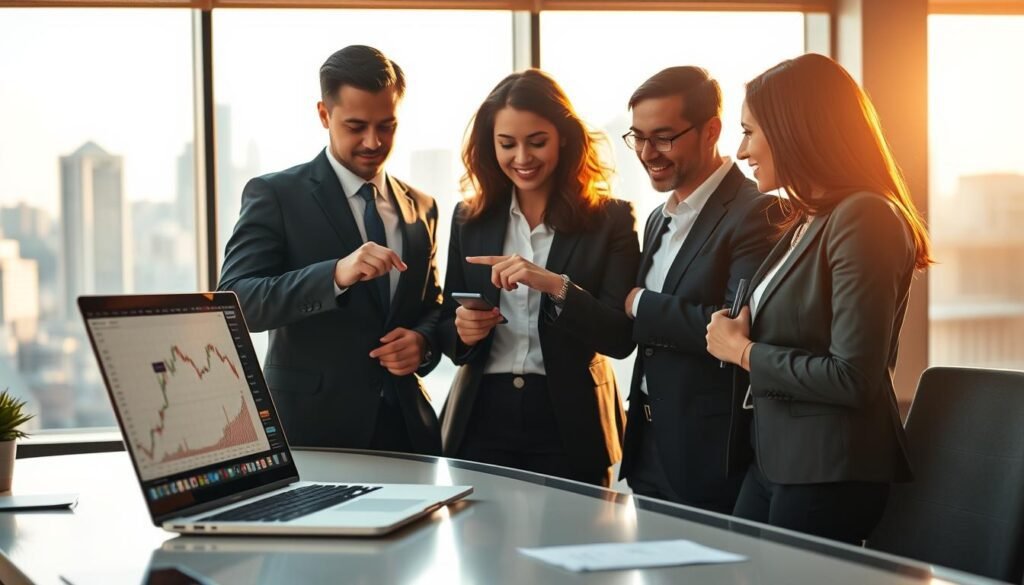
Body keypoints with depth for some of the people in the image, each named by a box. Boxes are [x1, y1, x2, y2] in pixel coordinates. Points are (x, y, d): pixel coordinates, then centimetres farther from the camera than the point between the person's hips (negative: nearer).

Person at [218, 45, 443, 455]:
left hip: (406, 425, 4)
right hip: (310, 427, -4)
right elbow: (235, 301, -15)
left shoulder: (421, 208, 11)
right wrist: (336, 274, -29)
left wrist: (422, 342, -4)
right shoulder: (274, 195, -4)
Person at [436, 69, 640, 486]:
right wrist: (462, 331, -12)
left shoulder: (610, 219, -3)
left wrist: (556, 286, -24)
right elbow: (447, 331, 11)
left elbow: (620, 338, -10)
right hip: (481, 421, 2)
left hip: (568, 425, -2)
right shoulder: (470, 219, 6)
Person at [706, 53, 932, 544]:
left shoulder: (864, 219, -17)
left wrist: (744, 351, -11)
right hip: (775, 460, 9)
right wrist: (741, 334, -1)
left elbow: (853, 378, -22)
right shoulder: (807, 222, 12)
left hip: (830, 475, -9)